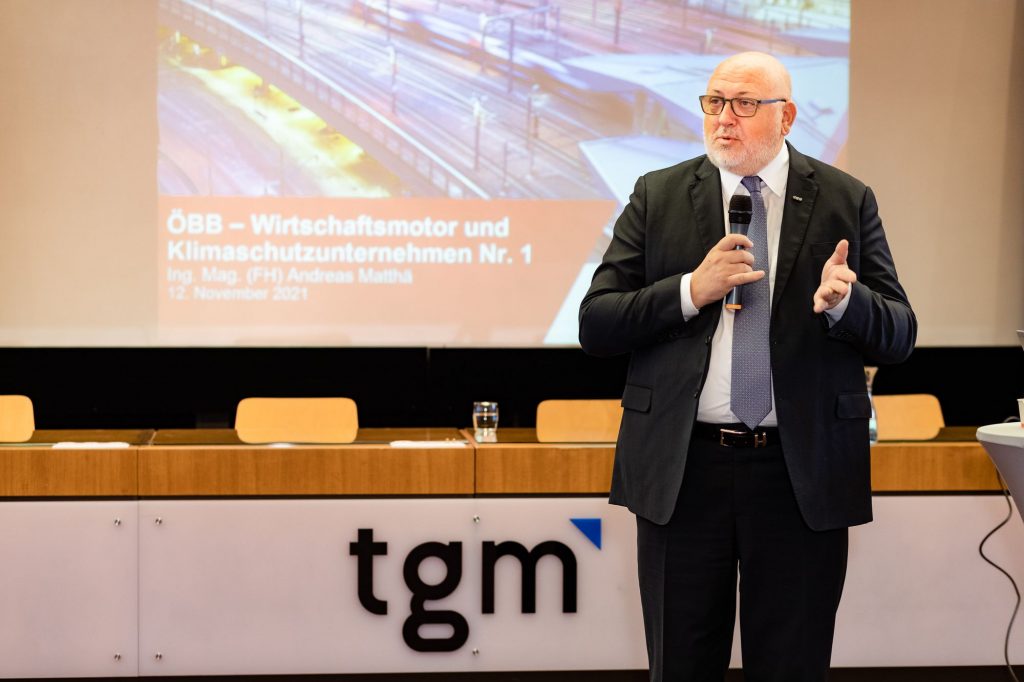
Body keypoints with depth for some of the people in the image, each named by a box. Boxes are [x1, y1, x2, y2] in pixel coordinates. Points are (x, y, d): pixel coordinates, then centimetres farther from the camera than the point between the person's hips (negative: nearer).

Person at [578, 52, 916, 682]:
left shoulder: (846, 201, 4)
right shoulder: (657, 197, 5)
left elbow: (898, 337, 3)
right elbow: (595, 327, 0)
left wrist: (844, 302, -19)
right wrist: (691, 290, -14)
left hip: (804, 475, 0)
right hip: (682, 468, 1)